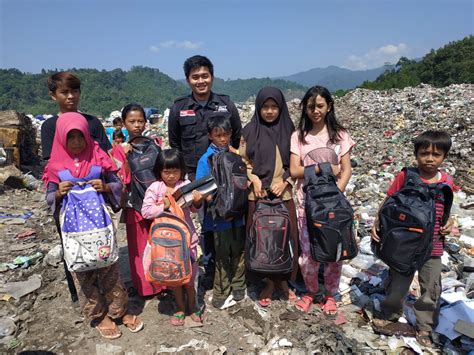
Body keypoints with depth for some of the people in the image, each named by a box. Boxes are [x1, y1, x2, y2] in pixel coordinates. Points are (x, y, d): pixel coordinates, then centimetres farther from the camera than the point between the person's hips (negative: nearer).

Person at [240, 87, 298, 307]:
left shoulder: (288, 130, 4)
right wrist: (254, 179, -11)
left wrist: (285, 181, -8)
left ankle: (283, 280, 27)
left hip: (284, 194, 1)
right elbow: (243, 160, 3)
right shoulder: (250, 131, 1)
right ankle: (268, 282, 22)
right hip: (258, 194, -1)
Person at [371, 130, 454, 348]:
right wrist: (377, 223, -15)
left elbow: (444, 210, 12)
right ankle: (389, 317, 40)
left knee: (431, 291, 15)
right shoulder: (405, 176, -12)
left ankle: (424, 328, 38)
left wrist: (448, 223, -7)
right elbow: (388, 202, -5)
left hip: (433, 247, 3)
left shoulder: (447, 182, -2)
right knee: (396, 286, 13)